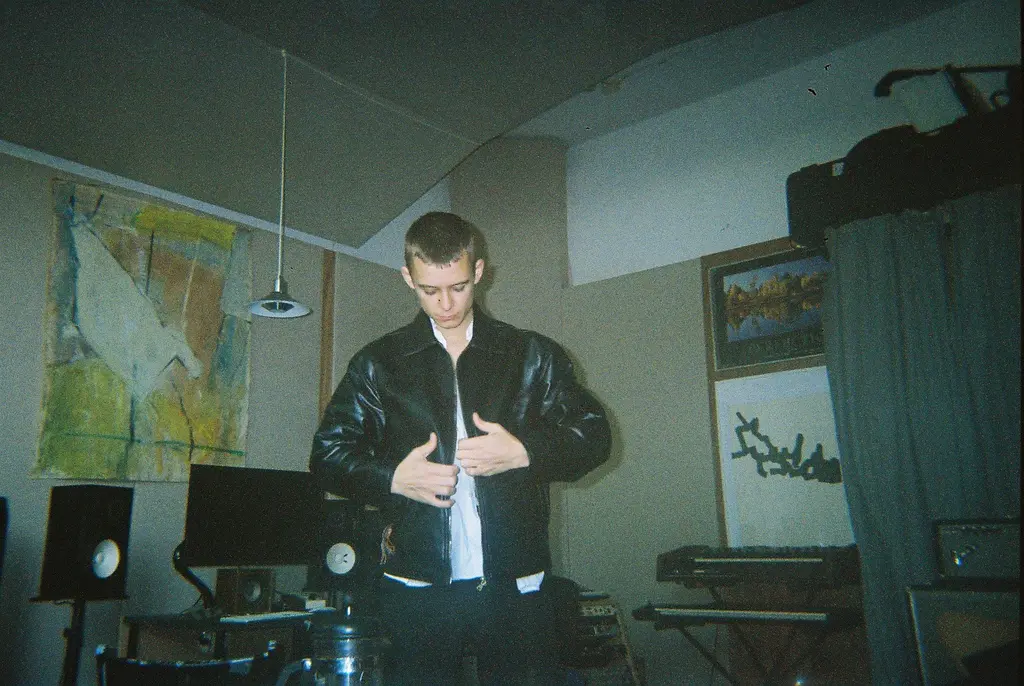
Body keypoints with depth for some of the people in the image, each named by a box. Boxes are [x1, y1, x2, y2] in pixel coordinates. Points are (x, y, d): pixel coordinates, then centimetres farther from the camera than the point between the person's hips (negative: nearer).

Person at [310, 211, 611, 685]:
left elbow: (594, 435, 7)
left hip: (516, 589, 1)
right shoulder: (378, 363, 7)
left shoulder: (532, 355, 8)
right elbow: (327, 454, 7)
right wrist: (392, 478, -12)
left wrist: (524, 452, -11)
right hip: (417, 592, 0)